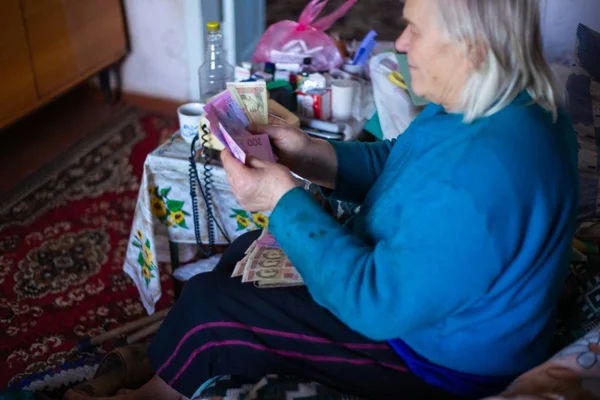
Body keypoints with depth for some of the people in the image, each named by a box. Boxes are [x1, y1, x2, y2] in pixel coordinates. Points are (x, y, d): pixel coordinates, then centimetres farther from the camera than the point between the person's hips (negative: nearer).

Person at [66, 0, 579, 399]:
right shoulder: (502, 102, -5)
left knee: (209, 305, -7)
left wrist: (285, 199, -26)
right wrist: (315, 156, -7)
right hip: (414, 284, 10)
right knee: (245, 254, 15)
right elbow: (399, 163, 8)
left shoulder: (478, 176, -37)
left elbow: (379, 303, -32)